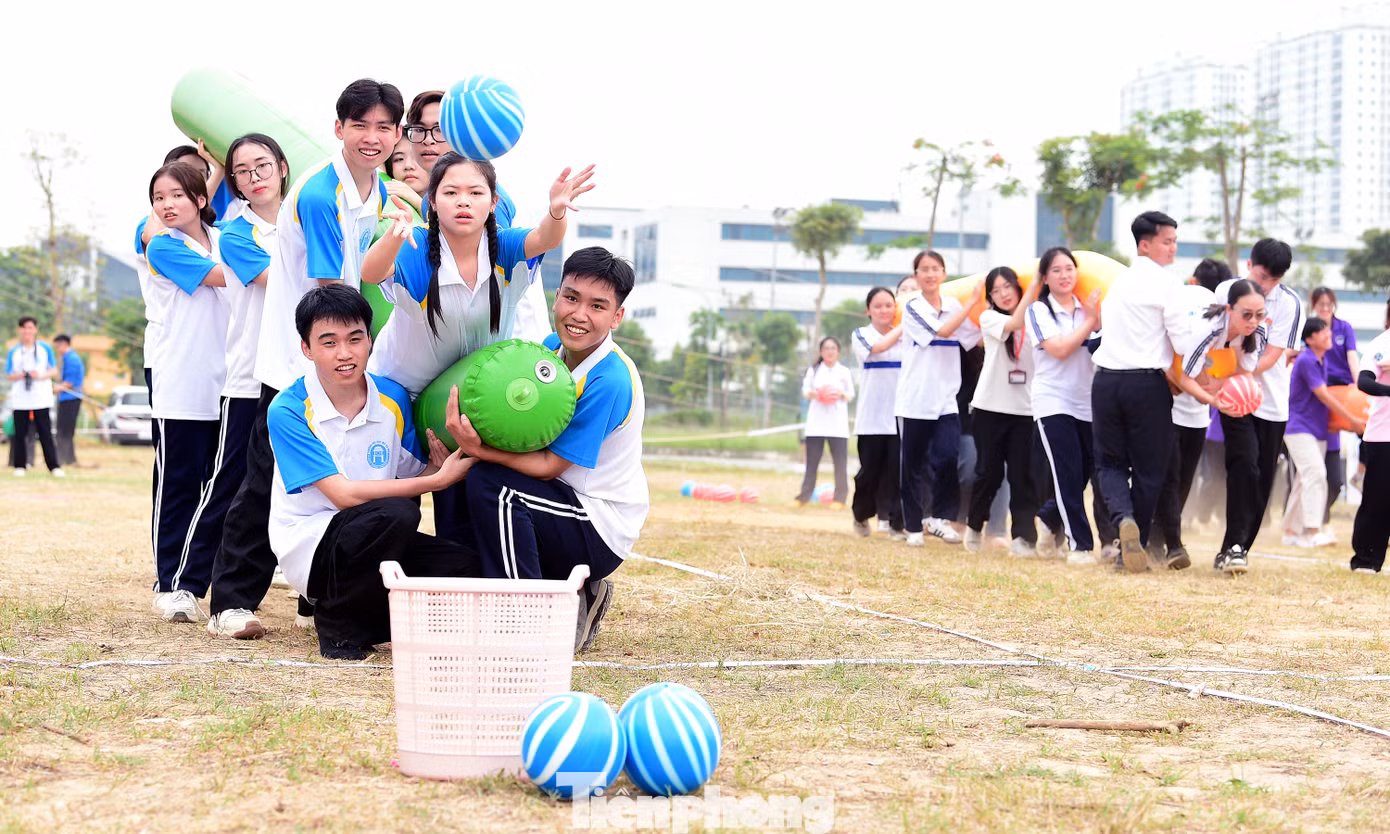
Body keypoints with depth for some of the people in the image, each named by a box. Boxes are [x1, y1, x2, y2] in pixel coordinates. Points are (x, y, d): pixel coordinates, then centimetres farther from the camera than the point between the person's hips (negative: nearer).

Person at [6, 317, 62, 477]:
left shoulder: (45, 348, 5)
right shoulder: (14, 352, 7)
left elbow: (54, 371, 6)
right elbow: (9, 375, 7)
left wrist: (41, 375, -13)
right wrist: (21, 375, -14)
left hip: (41, 399, -1)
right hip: (20, 400, 1)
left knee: (45, 434, -3)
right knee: (20, 434, 1)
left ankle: (54, 466, -1)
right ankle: (20, 466, 10)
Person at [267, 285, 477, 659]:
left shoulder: (393, 399, 2)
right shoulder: (288, 411, -14)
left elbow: (409, 483, 7)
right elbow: (344, 494, -20)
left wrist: (436, 467, -18)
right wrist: (438, 481, -24)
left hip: (376, 542, 5)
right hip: (309, 546, -5)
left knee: (464, 566, -21)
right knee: (394, 514, -34)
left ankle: (371, 619, 2)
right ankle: (338, 621, -12)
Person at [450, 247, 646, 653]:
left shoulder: (609, 382, -22)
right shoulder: (551, 348, 2)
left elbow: (549, 466, -20)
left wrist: (478, 450, -30)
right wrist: (468, 440, -9)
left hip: (602, 534, -9)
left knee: (488, 485, -25)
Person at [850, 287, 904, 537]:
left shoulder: (907, 337, 9)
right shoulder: (861, 335, 2)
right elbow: (878, 347, -18)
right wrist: (904, 326, -15)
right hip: (871, 419, -1)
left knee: (895, 471, -4)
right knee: (870, 471, 4)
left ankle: (894, 523, 1)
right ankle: (861, 514, 27)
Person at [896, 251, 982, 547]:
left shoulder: (954, 306, 8)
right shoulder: (912, 309, -4)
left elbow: (977, 339, 9)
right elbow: (942, 331, -18)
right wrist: (972, 302, -16)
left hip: (946, 400, 2)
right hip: (915, 400, -2)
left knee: (948, 456, -15)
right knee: (912, 465, 4)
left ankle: (939, 517, -2)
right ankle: (913, 526, 16)